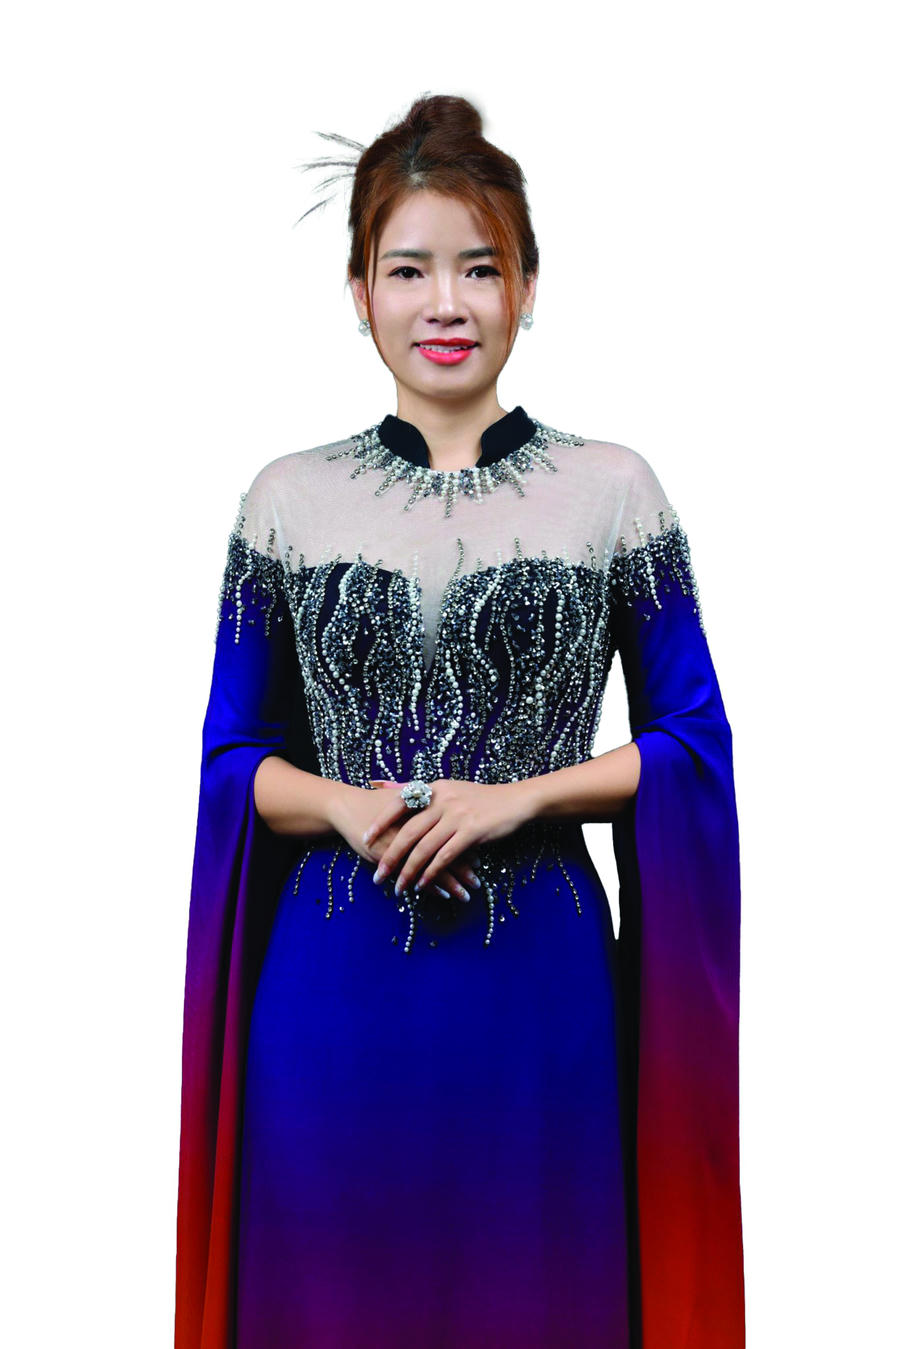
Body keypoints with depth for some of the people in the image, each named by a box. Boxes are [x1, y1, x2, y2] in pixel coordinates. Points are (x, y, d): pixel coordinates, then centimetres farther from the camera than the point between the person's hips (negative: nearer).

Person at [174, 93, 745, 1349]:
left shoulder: (614, 489, 1)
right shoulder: (288, 498, 4)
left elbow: (693, 742, 2)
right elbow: (232, 754, 7)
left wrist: (515, 796, -12)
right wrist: (347, 808, -13)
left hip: (546, 976, 0)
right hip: (337, 979, 1)